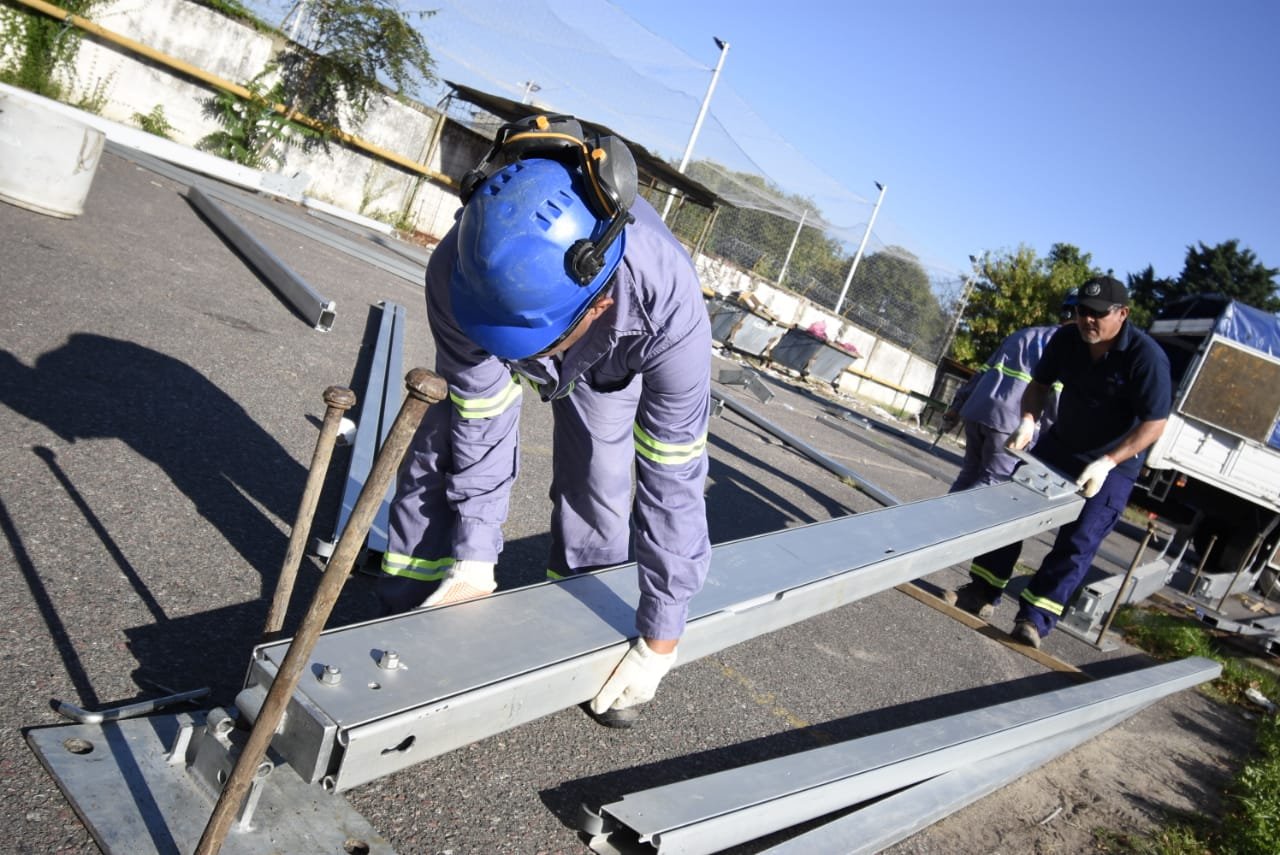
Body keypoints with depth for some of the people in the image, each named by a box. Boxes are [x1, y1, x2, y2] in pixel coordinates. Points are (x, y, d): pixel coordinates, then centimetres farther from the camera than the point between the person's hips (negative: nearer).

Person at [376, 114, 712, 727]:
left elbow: (672, 481, -37)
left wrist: (659, 640, -29)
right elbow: (481, 421, -27)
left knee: (597, 484, -5)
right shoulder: (457, 271, -41)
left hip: (611, 353, -1)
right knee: (444, 449, -6)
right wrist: (474, 559, -22)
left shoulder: (670, 310, -46)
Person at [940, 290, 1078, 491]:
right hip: (1012, 419, -7)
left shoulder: (1024, 334, 26)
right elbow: (1057, 398, -8)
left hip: (977, 409, 7)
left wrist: (958, 405, 26)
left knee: (969, 474, 16)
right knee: (992, 481, -1)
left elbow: (984, 371, 24)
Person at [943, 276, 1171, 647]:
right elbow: (1040, 383, 6)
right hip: (1058, 445, 5)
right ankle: (982, 593, 13)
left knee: (1077, 542, -9)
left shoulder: (1147, 357, -23)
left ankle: (1034, 619, -4)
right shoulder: (1066, 339, -9)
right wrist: (1028, 419, -14)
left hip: (1113, 464, -5)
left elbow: (1154, 423, -22)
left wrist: (1106, 463, -30)